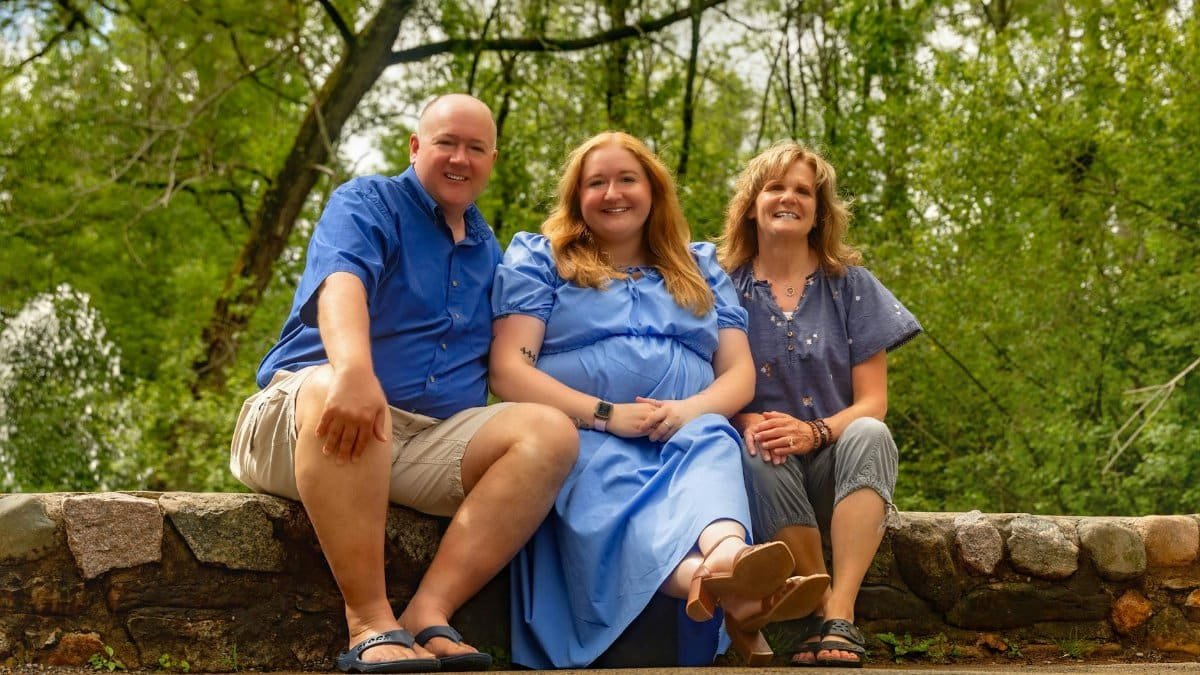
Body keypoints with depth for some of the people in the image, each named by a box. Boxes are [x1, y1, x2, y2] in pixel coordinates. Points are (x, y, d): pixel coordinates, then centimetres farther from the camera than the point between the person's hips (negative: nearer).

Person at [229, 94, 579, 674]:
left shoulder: (489, 252, 23)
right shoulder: (367, 205, 3)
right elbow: (342, 284, -19)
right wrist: (354, 370, -41)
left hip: (432, 442, 5)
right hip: (309, 418, -5)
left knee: (551, 433, -19)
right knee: (337, 394, -40)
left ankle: (429, 612, -33)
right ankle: (371, 625, -40)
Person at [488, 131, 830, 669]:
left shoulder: (701, 269, 24)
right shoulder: (539, 259, 14)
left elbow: (740, 374, 15)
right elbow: (509, 371, 0)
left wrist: (693, 409, -10)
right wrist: (606, 415, -14)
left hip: (686, 437, 3)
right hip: (583, 438, -3)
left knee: (713, 443, -34)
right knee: (608, 484, -39)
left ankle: (727, 556, -71)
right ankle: (717, 585, -72)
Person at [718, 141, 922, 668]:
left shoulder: (851, 287, 6)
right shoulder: (724, 289, 6)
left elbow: (871, 402, 0)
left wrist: (813, 431, -21)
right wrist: (747, 422, -20)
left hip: (834, 466, 1)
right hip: (767, 474, -1)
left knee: (870, 435, -32)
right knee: (758, 457, -35)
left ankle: (838, 617, -42)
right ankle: (822, 612, -27)